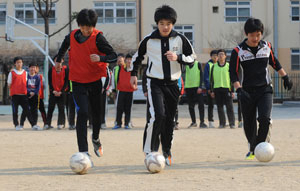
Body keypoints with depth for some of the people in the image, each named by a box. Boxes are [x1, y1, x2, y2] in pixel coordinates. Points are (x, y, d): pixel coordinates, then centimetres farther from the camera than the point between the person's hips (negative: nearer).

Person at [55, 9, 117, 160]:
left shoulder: (97, 37, -13)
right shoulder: (73, 36, -4)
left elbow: (113, 56, -18)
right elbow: (65, 44, 21)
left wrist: (100, 58, -36)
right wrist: (59, 58, 28)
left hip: (95, 80, 0)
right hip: (78, 82, 0)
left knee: (96, 112, 15)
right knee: (82, 113, -14)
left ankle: (96, 138, 46)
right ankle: (83, 151, -17)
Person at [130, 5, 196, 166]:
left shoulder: (180, 39, 0)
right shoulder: (149, 40, -1)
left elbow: (192, 58, 5)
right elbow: (137, 57, 16)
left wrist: (178, 57, -13)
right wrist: (133, 74, 11)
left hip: (172, 84, 3)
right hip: (155, 83, -3)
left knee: (169, 119, 6)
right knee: (157, 115, -20)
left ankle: (167, 152, 21)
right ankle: (149, 151, -11)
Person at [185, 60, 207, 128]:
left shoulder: (198, 64, 0)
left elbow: (201, 75, -4)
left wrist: (200, 87, -11)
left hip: (197, 87, -3)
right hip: (188, 87, 3)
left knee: (201, 105, -8)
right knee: (191, 106, 8)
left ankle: (202, 122, -5)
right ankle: (193, 122, 17)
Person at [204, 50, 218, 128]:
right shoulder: (208, 65, 0)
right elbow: (206, 78, -3)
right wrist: (208, 88, -11)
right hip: (210, 88, -3)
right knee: (211, 105, 0)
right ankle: (210, 122, 3)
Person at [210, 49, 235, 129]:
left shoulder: (228, 66, 6)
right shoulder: (214, 67, 12)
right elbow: (212, 79, 14)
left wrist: (232, 91, -2)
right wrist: (212, 91, 7)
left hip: (227, 89, -2)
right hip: (217, 89, 3)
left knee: (229, 107, -6)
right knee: (220, 107, 4)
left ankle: (232, 123, -2)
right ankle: (222, 123, 11)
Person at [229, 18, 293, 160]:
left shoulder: (267, 47, 2)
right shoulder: (238, 51, -7)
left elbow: (275, 63, 19)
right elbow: (234, 73, -8)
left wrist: (285, 77, 19)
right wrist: (239, 90, -20)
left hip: (265, 89, 1)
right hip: (247, 91, -1)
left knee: (264, 118, -20)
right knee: (249, 124, 5)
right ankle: (252, 149, 25)